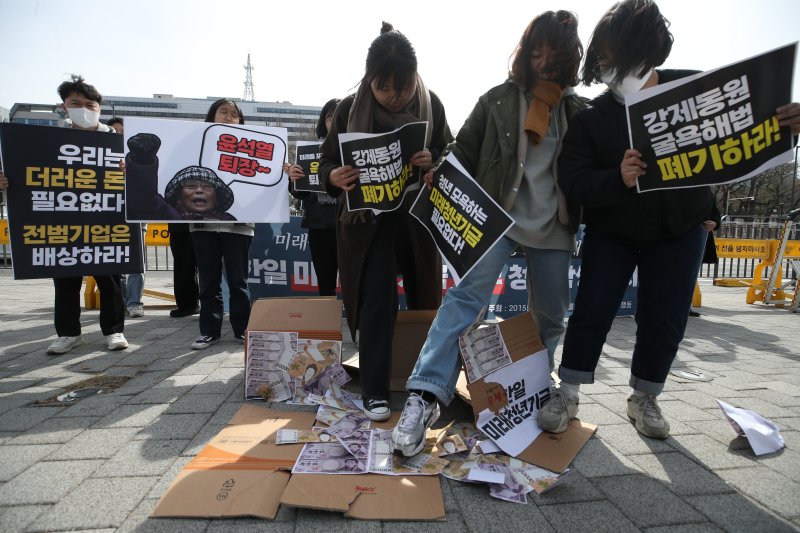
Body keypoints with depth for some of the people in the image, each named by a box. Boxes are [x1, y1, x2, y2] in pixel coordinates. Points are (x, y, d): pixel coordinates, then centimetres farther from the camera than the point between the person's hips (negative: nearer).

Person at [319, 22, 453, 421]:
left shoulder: (431, 105, -3)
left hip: (418, 218, 2)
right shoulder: (350, 108, -6)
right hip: (367, 220, -2)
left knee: (425, 299, 12)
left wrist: (434, 162, -20)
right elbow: (326, 161, 0)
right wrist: (334, 177, -24)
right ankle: (374, 391, 6)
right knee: (376, 304, -6)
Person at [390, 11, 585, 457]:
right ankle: (426, 396, -22)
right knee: (466, 295, -21)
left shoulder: (581, 110, 12)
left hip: (553, 227, 4)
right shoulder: (498, 99, 5)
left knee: (551, 317, 9)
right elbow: (464, 151, 3)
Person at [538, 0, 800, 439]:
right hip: (611, 232, -1)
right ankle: (567, 395, 12)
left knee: (665, 322, 6)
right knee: (591, 311, -4)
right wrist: (617, 179, -36)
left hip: (681, 230, 2)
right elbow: (573, 180, -17)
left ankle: (644, 399, 26)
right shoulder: (591, 117, -9)